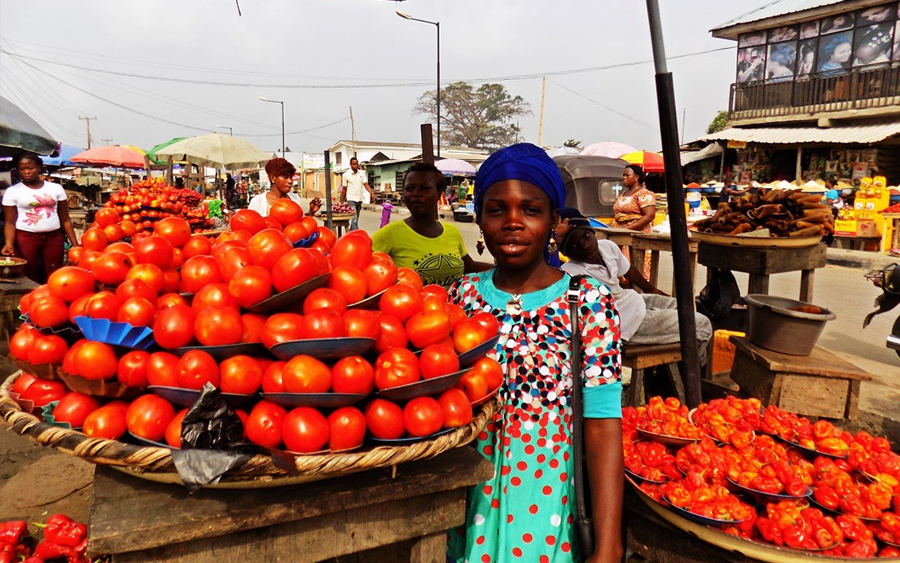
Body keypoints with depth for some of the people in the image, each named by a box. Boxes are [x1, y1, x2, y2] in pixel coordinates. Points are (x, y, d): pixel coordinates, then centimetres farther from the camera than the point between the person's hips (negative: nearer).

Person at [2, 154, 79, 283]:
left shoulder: (56, 188, 6)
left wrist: (75, 244, 2)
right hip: (25, 238, -1)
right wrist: (9, 243, -17)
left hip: (54, 237, 1)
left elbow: (65, 219, 8)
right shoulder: (12, 191, 3)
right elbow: (10, 222, 1)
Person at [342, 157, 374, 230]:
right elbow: (344, 189, 4)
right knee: (354, 219, -15)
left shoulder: (362, 173, 6)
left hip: (359, 199, 4)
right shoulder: (346, 174, -2)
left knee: (356, 219, 12)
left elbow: (366, 185, 1)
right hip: (351, 199, -4)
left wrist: (372, 193, -16)